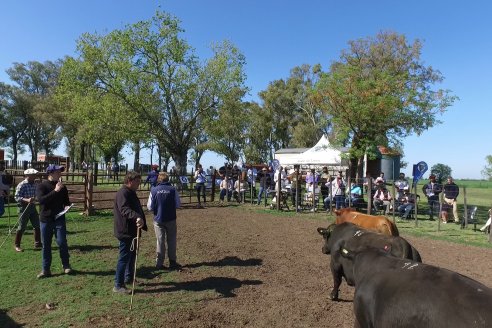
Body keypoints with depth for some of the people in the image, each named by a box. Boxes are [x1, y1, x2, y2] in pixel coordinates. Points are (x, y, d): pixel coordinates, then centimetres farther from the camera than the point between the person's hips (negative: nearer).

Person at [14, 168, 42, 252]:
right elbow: (17, 197, -18)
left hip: (32, 207, 7)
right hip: (24, 207, -7)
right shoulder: (21, 185, -14)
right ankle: (16, 245, 19)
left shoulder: (34, 184, 7)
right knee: (22, 227, 3)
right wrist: (26, 200, -31)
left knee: (37, 226, 9)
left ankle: (38, 244, 20)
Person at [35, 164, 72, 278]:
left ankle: (66, 265, 11)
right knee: (46, 245, 7)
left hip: (59, 219, 1)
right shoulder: (42, 186, -3)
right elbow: (40, 200, -20)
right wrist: (55, 191, -25)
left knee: (62, 242, -5)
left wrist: (67, 206, -6)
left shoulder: (62, 187, 6)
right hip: (46, 220, -1)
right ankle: (46, 269, 18)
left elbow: (66, 201, 16)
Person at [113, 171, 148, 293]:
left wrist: (142, 222, 29)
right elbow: (125, 210, -37)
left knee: (132, 255, 21)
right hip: (125, 232, -11)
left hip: (132, 231, 11)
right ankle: (118, 285, 6)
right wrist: (137, 217, -52)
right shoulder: (123, 193, -19)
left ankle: (129, 278, 37)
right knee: (124, 257, -4)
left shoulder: (131, 193, 14)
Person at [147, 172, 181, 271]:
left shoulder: (154, 190, -8)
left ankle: (159, 263, 15)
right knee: (171, 240, 13)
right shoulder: (173, 189, -10)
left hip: (158, 220, 1)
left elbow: (150, 207, -4)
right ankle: (172, 262, 20)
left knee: (160, 241, 11)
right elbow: (178, 204, -5)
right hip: (171, 219, 0)